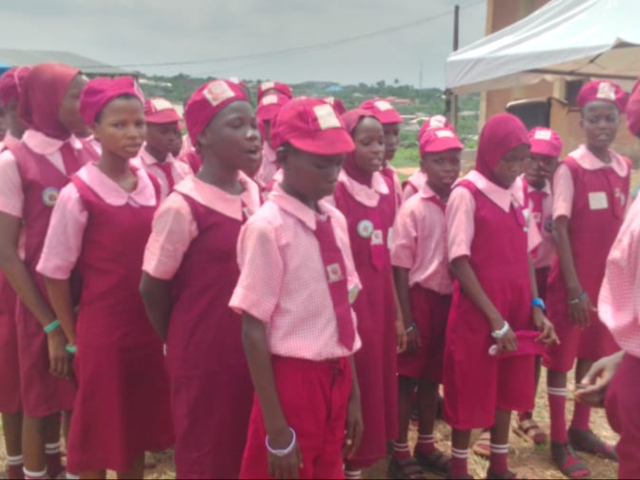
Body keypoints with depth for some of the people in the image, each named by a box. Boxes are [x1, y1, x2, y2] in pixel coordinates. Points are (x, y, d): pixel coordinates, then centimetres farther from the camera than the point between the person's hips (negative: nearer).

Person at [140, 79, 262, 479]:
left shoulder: (255, 194, 2)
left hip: (249, 351, 6)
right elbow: (153, 288, -10)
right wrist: (181, 343, 3)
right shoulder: (183, 206, -17)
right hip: (203, 356, -6)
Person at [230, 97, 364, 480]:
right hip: (292, 380, -6)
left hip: (336, 378, 6)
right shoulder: (267, 227, -16)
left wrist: (353, 395, 13)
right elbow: (254, 329, -15)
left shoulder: (336, 221, 3)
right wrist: (275, 427, -15)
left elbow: (343, 311, 9)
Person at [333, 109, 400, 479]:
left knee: (378, 380, 14)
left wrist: (397, 311, 13)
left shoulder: (386, 187, 8)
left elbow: (387, 254, 12)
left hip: (380, 298, 7)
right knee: (353, 387, 2)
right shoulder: (335, 190, -13)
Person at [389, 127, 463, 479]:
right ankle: (400, 452, 19)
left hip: (450, 298, 4)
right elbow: (401, 268, -9)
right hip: (420, 298, -4)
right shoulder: (412, 209, -10)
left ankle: (426, 446, 31)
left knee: (433, 376, 16)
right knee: (408, 377, 6)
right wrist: (407, 321, -10)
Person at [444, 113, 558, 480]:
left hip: (517, 310, 6)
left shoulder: (518, 193, 8)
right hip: (477, 313, -6)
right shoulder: (466, 194, -12)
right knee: (471, 392, 5)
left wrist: (536, 306, 1)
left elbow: (527, 254, 12)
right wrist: (495, 319, -15)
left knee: (509, 388, 15)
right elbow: (460, 262, -14)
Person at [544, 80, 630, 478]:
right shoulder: (571, 168, -11)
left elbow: (622, 227, 11)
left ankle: (581, 429, 31)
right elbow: (560, 229, -13)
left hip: (609, 280, 6)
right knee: (561, 359, 4)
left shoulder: (624, 168, 5)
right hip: (574, 280, -6)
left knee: (595, 354, 15)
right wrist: (574, 288, -15)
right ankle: (560, 441, 15)